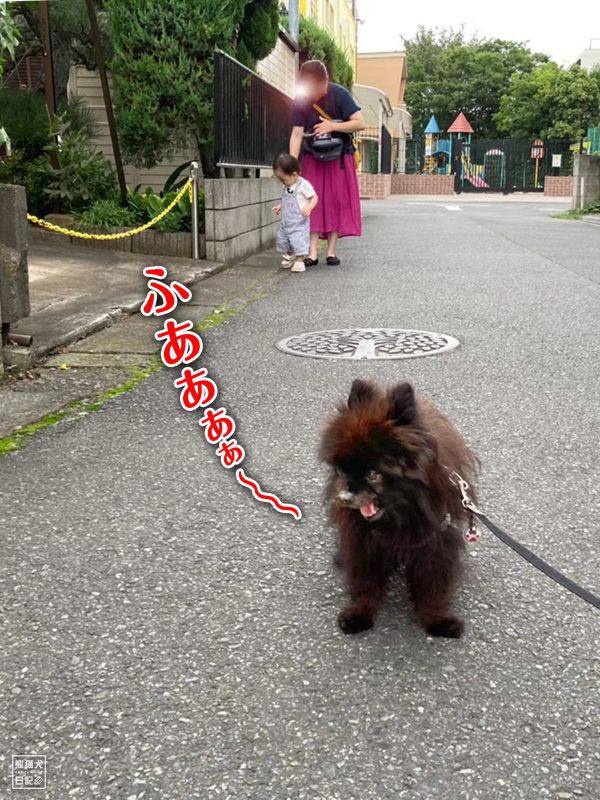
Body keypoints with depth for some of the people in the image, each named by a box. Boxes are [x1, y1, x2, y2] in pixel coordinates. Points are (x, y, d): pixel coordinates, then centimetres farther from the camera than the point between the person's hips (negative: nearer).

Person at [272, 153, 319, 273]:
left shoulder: (303, 184, -14)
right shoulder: (287, 187, 10)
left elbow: (314, 197, -13)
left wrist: (309, 207, -28)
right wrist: (280, 207, 15)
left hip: (299, 221, -8)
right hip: (286, 221, 8)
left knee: (299, 240, -12)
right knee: (282, 239, 16)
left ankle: (299, 261, -1)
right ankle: (290, 255, 38)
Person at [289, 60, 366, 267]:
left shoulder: (339, 95, -15)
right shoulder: (301, 101, -10)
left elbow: (360, 123, -17)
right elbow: (296, 135, -12)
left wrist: (332, 126, -24)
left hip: (340, 157, -1)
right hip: (313, 159, 1)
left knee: (337, 202, -1)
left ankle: (331, 251, 4)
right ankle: (313, 253, -8)